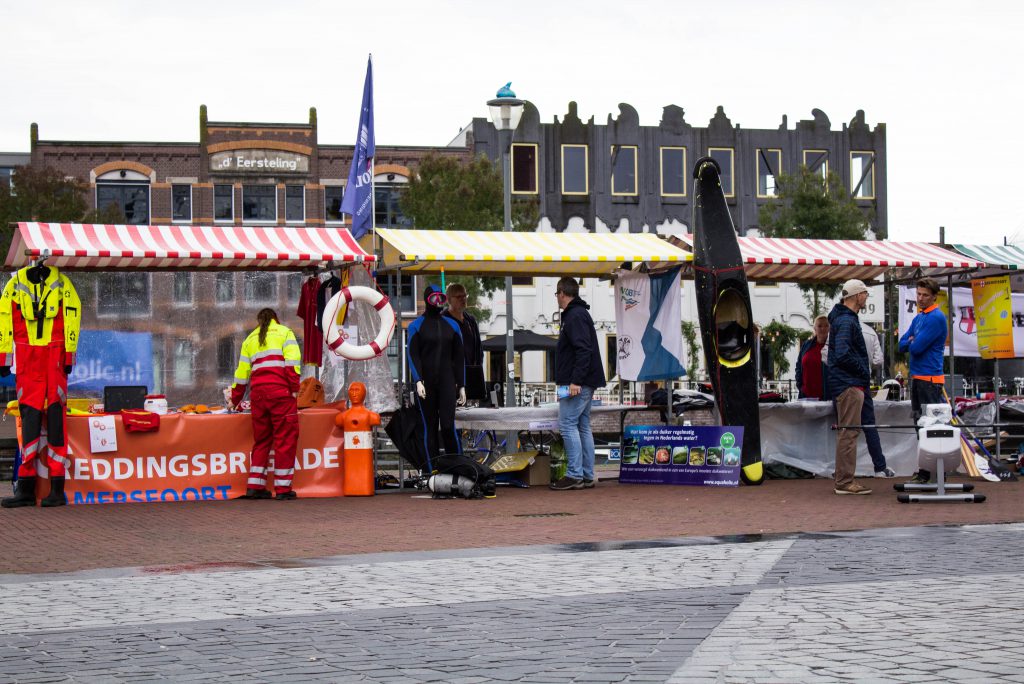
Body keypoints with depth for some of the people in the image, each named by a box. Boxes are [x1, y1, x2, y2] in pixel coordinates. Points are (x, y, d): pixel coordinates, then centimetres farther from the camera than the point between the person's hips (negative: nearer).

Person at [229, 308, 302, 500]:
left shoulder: (250, 339, 23)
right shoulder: (284, 332, 10)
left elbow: (242, 372, 23)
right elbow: (292, 360, -6)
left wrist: (235, 399, 32)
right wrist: (295, 387, -7)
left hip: (258, 393, 5)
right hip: (280, 391, -5)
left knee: (261, 439, 14)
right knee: (285, 438, -2)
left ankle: (255, 486, 10)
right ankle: (283, 489, -4)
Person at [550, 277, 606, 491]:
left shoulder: (575, 317, -13)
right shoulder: (579, 314, 19)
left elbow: (583, 350, -22)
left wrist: (576, 381, -25)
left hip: (577, 383, -10)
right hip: (584, 383, 10)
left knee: (567, 425, -9)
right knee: (583, 427, 10)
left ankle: (575, 475, -10)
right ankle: (587, 476, 12)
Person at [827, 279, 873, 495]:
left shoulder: (844, 318, 17)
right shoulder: (846, 321, -16)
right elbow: (843, 355, -25)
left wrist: (863, 374, 16)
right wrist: (864, 372, -12)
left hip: (847, 383, 11)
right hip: (850, 384, -11)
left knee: (848, 432, 14)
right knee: (849, 432, -8)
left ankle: (843, 479, 20)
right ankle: (845, 482, -7)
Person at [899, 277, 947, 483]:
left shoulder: (936, 318, -13)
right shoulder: (918, 317, 16)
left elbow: (917, 348, -18)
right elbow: (903, 345, 15)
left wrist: (912, 342, 3)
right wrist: (912, 342, -5)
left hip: (930, 379, -9)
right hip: (916, 377, 9)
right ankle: (925, 471, 21)